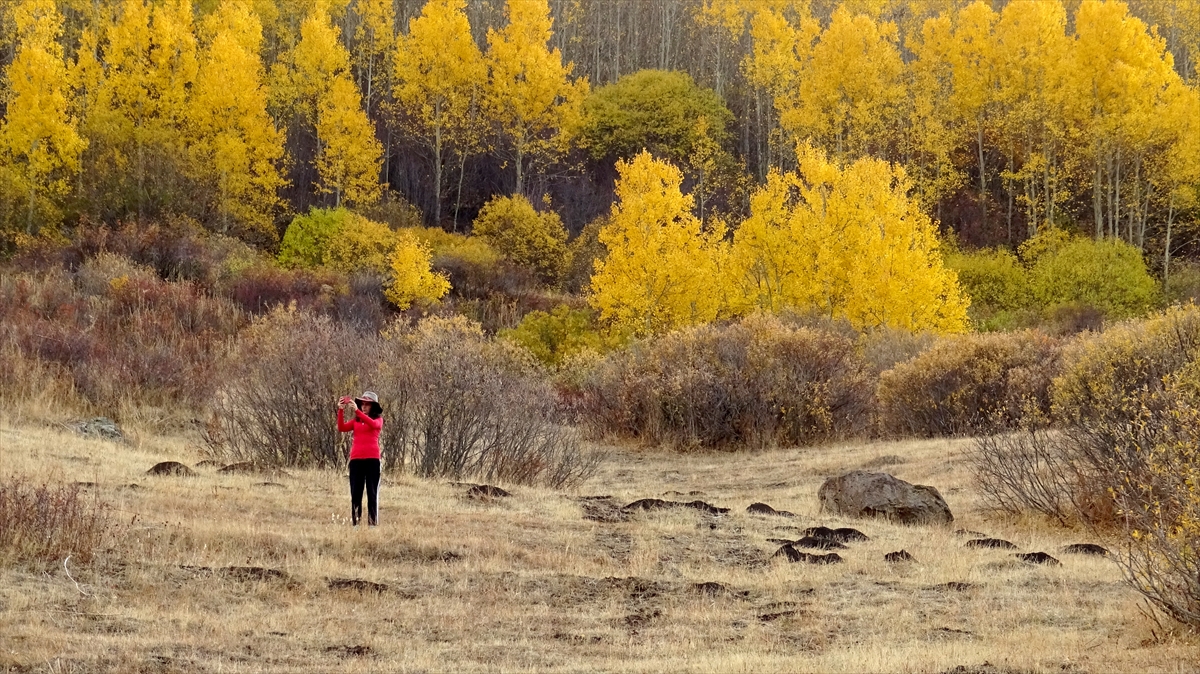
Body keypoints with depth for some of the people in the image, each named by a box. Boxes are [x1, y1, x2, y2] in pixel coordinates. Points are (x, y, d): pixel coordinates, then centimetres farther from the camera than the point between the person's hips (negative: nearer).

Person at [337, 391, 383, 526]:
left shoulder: (378, 419, 4)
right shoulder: (356, 420, 13)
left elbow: (373, 425, -20)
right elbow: (342, 428, -1)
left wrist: (357, 410, -27)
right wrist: (341, 410, -14)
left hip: (372, 459, -3)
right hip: (356, 459, 3)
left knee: (372, 492, -1)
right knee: (355, 492, 2)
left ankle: (372, 522, -1)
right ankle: (354, 522, 2)